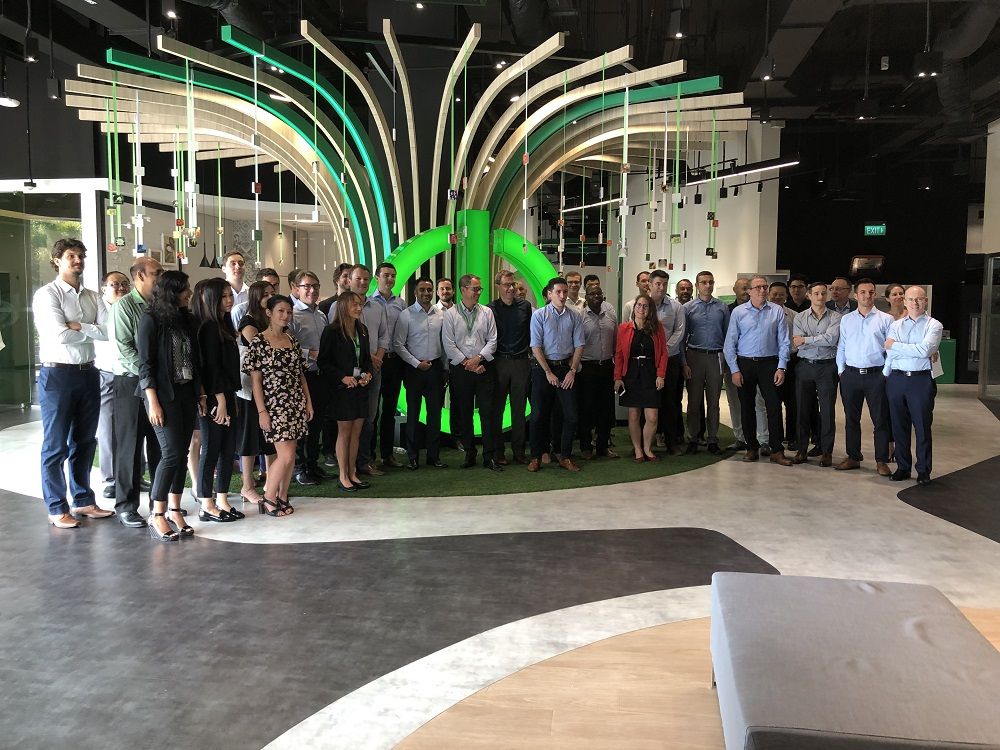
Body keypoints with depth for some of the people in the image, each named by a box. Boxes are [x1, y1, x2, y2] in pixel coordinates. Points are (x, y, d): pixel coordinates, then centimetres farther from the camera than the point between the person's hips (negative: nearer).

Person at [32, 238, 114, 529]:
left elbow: (109, 331, -4)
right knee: (55, 446, 2)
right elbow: (60, 335, -18)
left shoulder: (93, 297, 10)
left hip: (88, 374, 6)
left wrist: (78, 326, -15)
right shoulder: (47, 294, -6)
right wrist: (91, 331, -5)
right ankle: (57, 508, 13)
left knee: (85, 441, 14)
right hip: (57, 375, -6)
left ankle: (83, 500, 27)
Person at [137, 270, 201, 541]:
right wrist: (153, 402, -15)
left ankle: (175, 511, 15)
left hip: (187, 394, 7)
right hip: (164, 395, -6)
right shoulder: (151, 320, -7)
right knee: (172, 453, -11)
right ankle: (157, 517, -2)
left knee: (182, 454, 7)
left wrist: (200, 394, 10)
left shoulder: (186, 320, 11)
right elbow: (145, 364, -11)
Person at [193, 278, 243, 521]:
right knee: (211, 451, 0)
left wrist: (232, 398, 13)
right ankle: (207, 505, 9)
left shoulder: (224, 325, 14)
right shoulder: (209, 328, -12)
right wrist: (220, 401, -18)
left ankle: (222, 500, 19)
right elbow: (211, 366, -17)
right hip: (214, 398, -9)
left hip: (228, 396, 9)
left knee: (228, 450, 10)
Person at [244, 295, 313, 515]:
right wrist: (262, 412, -12)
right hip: (274, 405, -6)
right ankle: (268, 499, 7)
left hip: (296, 404, 6)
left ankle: (282, 497, 19)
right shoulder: (258, 342, -7)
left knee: (290, 455, 7)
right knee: (286, 456, -10)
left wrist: (308, 402, 10)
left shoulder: (292, 341, 10)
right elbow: (255, 380, -8)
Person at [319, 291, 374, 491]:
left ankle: (352, 474, 18)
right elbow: (324, 361, -10)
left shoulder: (362, 330, 10)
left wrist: (368, 374, -1)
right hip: (342, 389, -6)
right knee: (344, 431, 1)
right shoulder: (332, 331, -10)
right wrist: (343, 377, -18)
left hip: (360, 387, 6)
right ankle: (343, 476, 11)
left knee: (356, 432, 8)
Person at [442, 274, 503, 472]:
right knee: (464, 414, 6)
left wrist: (478, 358, -10)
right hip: (460, 369, 0)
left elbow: (493, 340, 3)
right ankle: (469, 454, 17)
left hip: (484, 368, 1)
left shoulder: (487, 312, 7)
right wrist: (466, 363, -9)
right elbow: (449, 345, -4)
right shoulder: (450, 314, 2)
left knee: (488, 412, -2)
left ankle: (489, 457, 3)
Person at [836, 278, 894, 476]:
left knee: (880, 419, 1)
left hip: (876, 375, -3)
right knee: (851, 418, 9)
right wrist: (841, 370, 5)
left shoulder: (885, 319, 2)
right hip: (851, 375, 3)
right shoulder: (846, 320, 10)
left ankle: (881, 461, 9)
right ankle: (853, 458, 19)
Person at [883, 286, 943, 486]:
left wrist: (895, 345, -8)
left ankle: (923, 470, 16)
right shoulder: (895, 325, 10)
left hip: (921, 380, -3)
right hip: (896, 379, 3)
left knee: (922, 427, 4)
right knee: (899, 426, 9)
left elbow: (924, 350, -15)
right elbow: (890, 355, 3)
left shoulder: (934, 325, 0)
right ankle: (902, 467, 22)